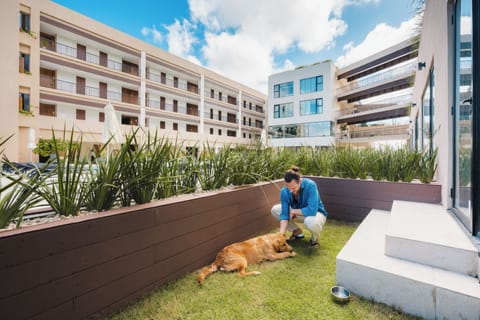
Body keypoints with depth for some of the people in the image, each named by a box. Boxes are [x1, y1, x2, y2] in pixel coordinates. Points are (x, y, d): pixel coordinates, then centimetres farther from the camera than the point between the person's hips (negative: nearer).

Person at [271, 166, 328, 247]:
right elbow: (284, 214, -21)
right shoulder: (284, 191, -22)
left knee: (311, 222, -40)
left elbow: (312, 210, -39)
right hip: (298, 213, 5)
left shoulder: (310, 185, -34)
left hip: (316, 213, -4)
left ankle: (315, 237, -1)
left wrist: (293, 211, -26)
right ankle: (297, 232, 8)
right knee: (275, 210, -11)